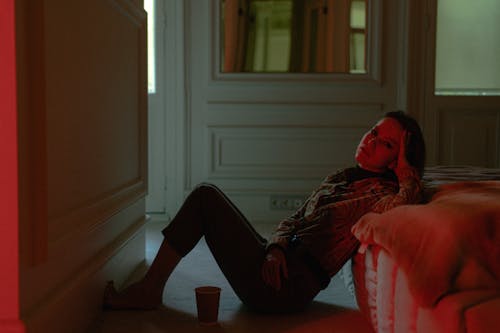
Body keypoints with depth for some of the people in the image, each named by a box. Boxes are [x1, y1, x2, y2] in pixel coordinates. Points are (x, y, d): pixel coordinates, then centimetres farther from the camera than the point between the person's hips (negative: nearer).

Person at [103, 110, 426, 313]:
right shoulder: (339, 178, 19)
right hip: (280, 266, 8)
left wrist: (407, 170, -13)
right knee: (206, 193, 6)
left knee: (206, 197, -10)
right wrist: (276, 248, -4)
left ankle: (149, 290, 0)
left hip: (291, 285, -8)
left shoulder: (382, 192, -5)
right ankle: (149, 289, 5)